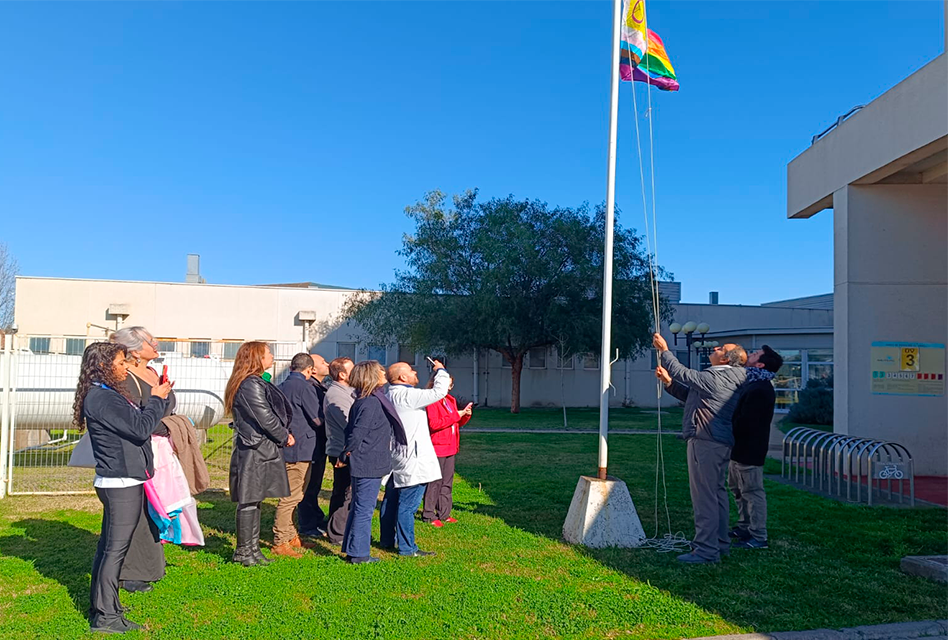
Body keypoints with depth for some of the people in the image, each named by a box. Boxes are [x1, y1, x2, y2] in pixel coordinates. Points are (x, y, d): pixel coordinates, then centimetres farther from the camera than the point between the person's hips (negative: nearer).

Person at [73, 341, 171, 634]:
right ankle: (105, 617, 5)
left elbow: (135, 422, 15)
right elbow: (140, 428, -21)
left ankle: (101, 606, 30)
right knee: (116, 547, -4)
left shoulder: (107, 394, 14)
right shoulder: (102, 398, -19)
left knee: (109, 545, 18)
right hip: (120, 483, -11)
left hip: (119, 481, 11)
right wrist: (157, 399, -8)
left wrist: (157, 399, 7)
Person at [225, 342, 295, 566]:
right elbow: (266, 419, -18)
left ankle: (251, 548, 24)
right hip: (255, 452, -11)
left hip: (259, 449, 11)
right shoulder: (252, 385, -17)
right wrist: (285, 437, -4)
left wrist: (282, 435, 4)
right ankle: (244, 551, 8)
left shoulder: (255, 383, 16)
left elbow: (272, 414, 18)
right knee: (249, 502, -1)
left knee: (253, 501, 15)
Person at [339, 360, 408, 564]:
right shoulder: (371, 403, -19)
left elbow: (352, 431, 13)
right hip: (369, 465, -10)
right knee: (364, 510, 0)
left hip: (362, 464, 10)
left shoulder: (363, 401, 11)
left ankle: (352, 550, 27)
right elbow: (357, 433, -22)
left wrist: (346, 455, 11)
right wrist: (344, 457, -11)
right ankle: (359, 554, 9)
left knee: (358, 508, 17)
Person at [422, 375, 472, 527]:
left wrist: (465, 415, 0)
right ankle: (429, 515, 9)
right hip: (436, 448, -8)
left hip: (450, 448, 8)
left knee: (447, 483, 13)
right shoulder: (431, 401, -12)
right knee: (434, 483, -2)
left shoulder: (451, 400, 15)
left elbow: (457, 423, 20)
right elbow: (433, 424, -22)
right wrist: (456, 415, -20)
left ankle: (444, 514, 23)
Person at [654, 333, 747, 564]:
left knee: (704, 496, -7)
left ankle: (706, 550, -3)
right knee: (717, 493, 17)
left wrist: (664, 350, -2)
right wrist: (668, 381, 11)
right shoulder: (724, 379, 18)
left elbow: (684, 374, -13)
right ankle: (719, 544, 27)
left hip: (706, 442, -11)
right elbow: (689, 395, 22)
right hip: (720, 442, 11)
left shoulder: (716, 378, -16)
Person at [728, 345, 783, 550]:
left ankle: (758, 537, 8)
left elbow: (745, 423, -25)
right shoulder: (752, 384, 12)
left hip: (749, 450, -11)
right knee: (737, 487, 21)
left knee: (752, 491, -2)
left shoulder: (760, 389, -23)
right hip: (741, 448, 11)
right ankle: (744, 527, 34)